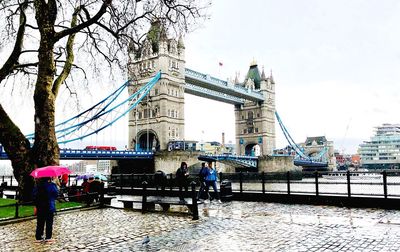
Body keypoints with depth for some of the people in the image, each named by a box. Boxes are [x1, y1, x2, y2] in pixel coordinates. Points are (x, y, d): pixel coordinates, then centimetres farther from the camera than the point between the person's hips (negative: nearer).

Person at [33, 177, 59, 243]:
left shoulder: (38, 185, -1)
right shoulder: (52, 185, -13)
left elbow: (34, 195, 2)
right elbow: (56, 194, -6)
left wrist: (36, 205, 9)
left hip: (40, 207, 3)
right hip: (50, 207, -3)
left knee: (40, 223, 12)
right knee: (49, 223, 6)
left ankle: (38, 237, 15)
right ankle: (48, 237, 8)